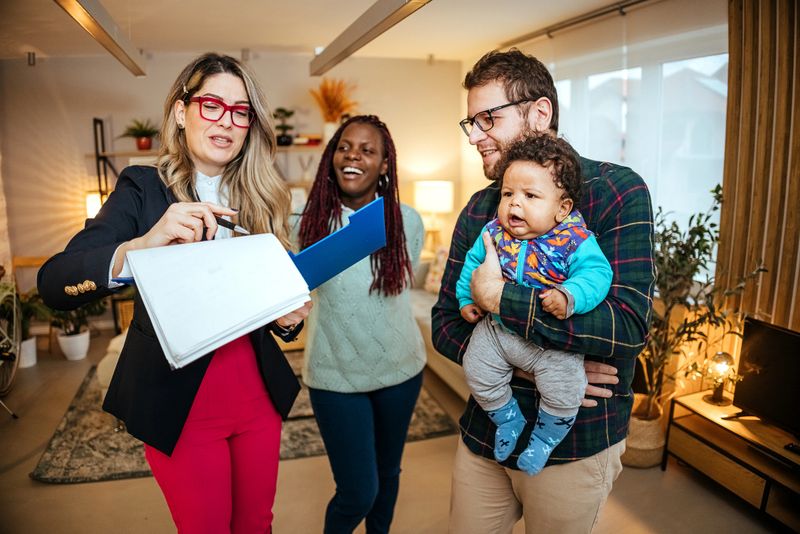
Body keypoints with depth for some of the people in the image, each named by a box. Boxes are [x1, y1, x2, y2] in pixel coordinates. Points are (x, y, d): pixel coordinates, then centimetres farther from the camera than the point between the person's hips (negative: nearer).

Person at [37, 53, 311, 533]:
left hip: (258, 396, 4)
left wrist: (289, 317, -14)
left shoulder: (262, 197, 2)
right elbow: (54, 283, -19)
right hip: (180, 406, -3)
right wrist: (143, 245, -37)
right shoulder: (145, 189, -8)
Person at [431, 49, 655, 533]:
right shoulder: (478, 210, 3)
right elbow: (444, 324, 1)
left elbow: (629, 325, -24)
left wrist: (497, 296, -23)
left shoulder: (617, 190, -13)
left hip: (576, 448, -4)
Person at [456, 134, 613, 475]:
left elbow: (596, 272, -22)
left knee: (564, 386, -15)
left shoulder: (575, 240, -16)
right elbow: (473, 263, 11)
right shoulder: (493, 233, -4)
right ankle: (508, 419, 29)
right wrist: (467, 298, 5)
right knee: (477, 371, 0)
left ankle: (545, 437, 18)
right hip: (496, 329, 4)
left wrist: (569, 296, -39)